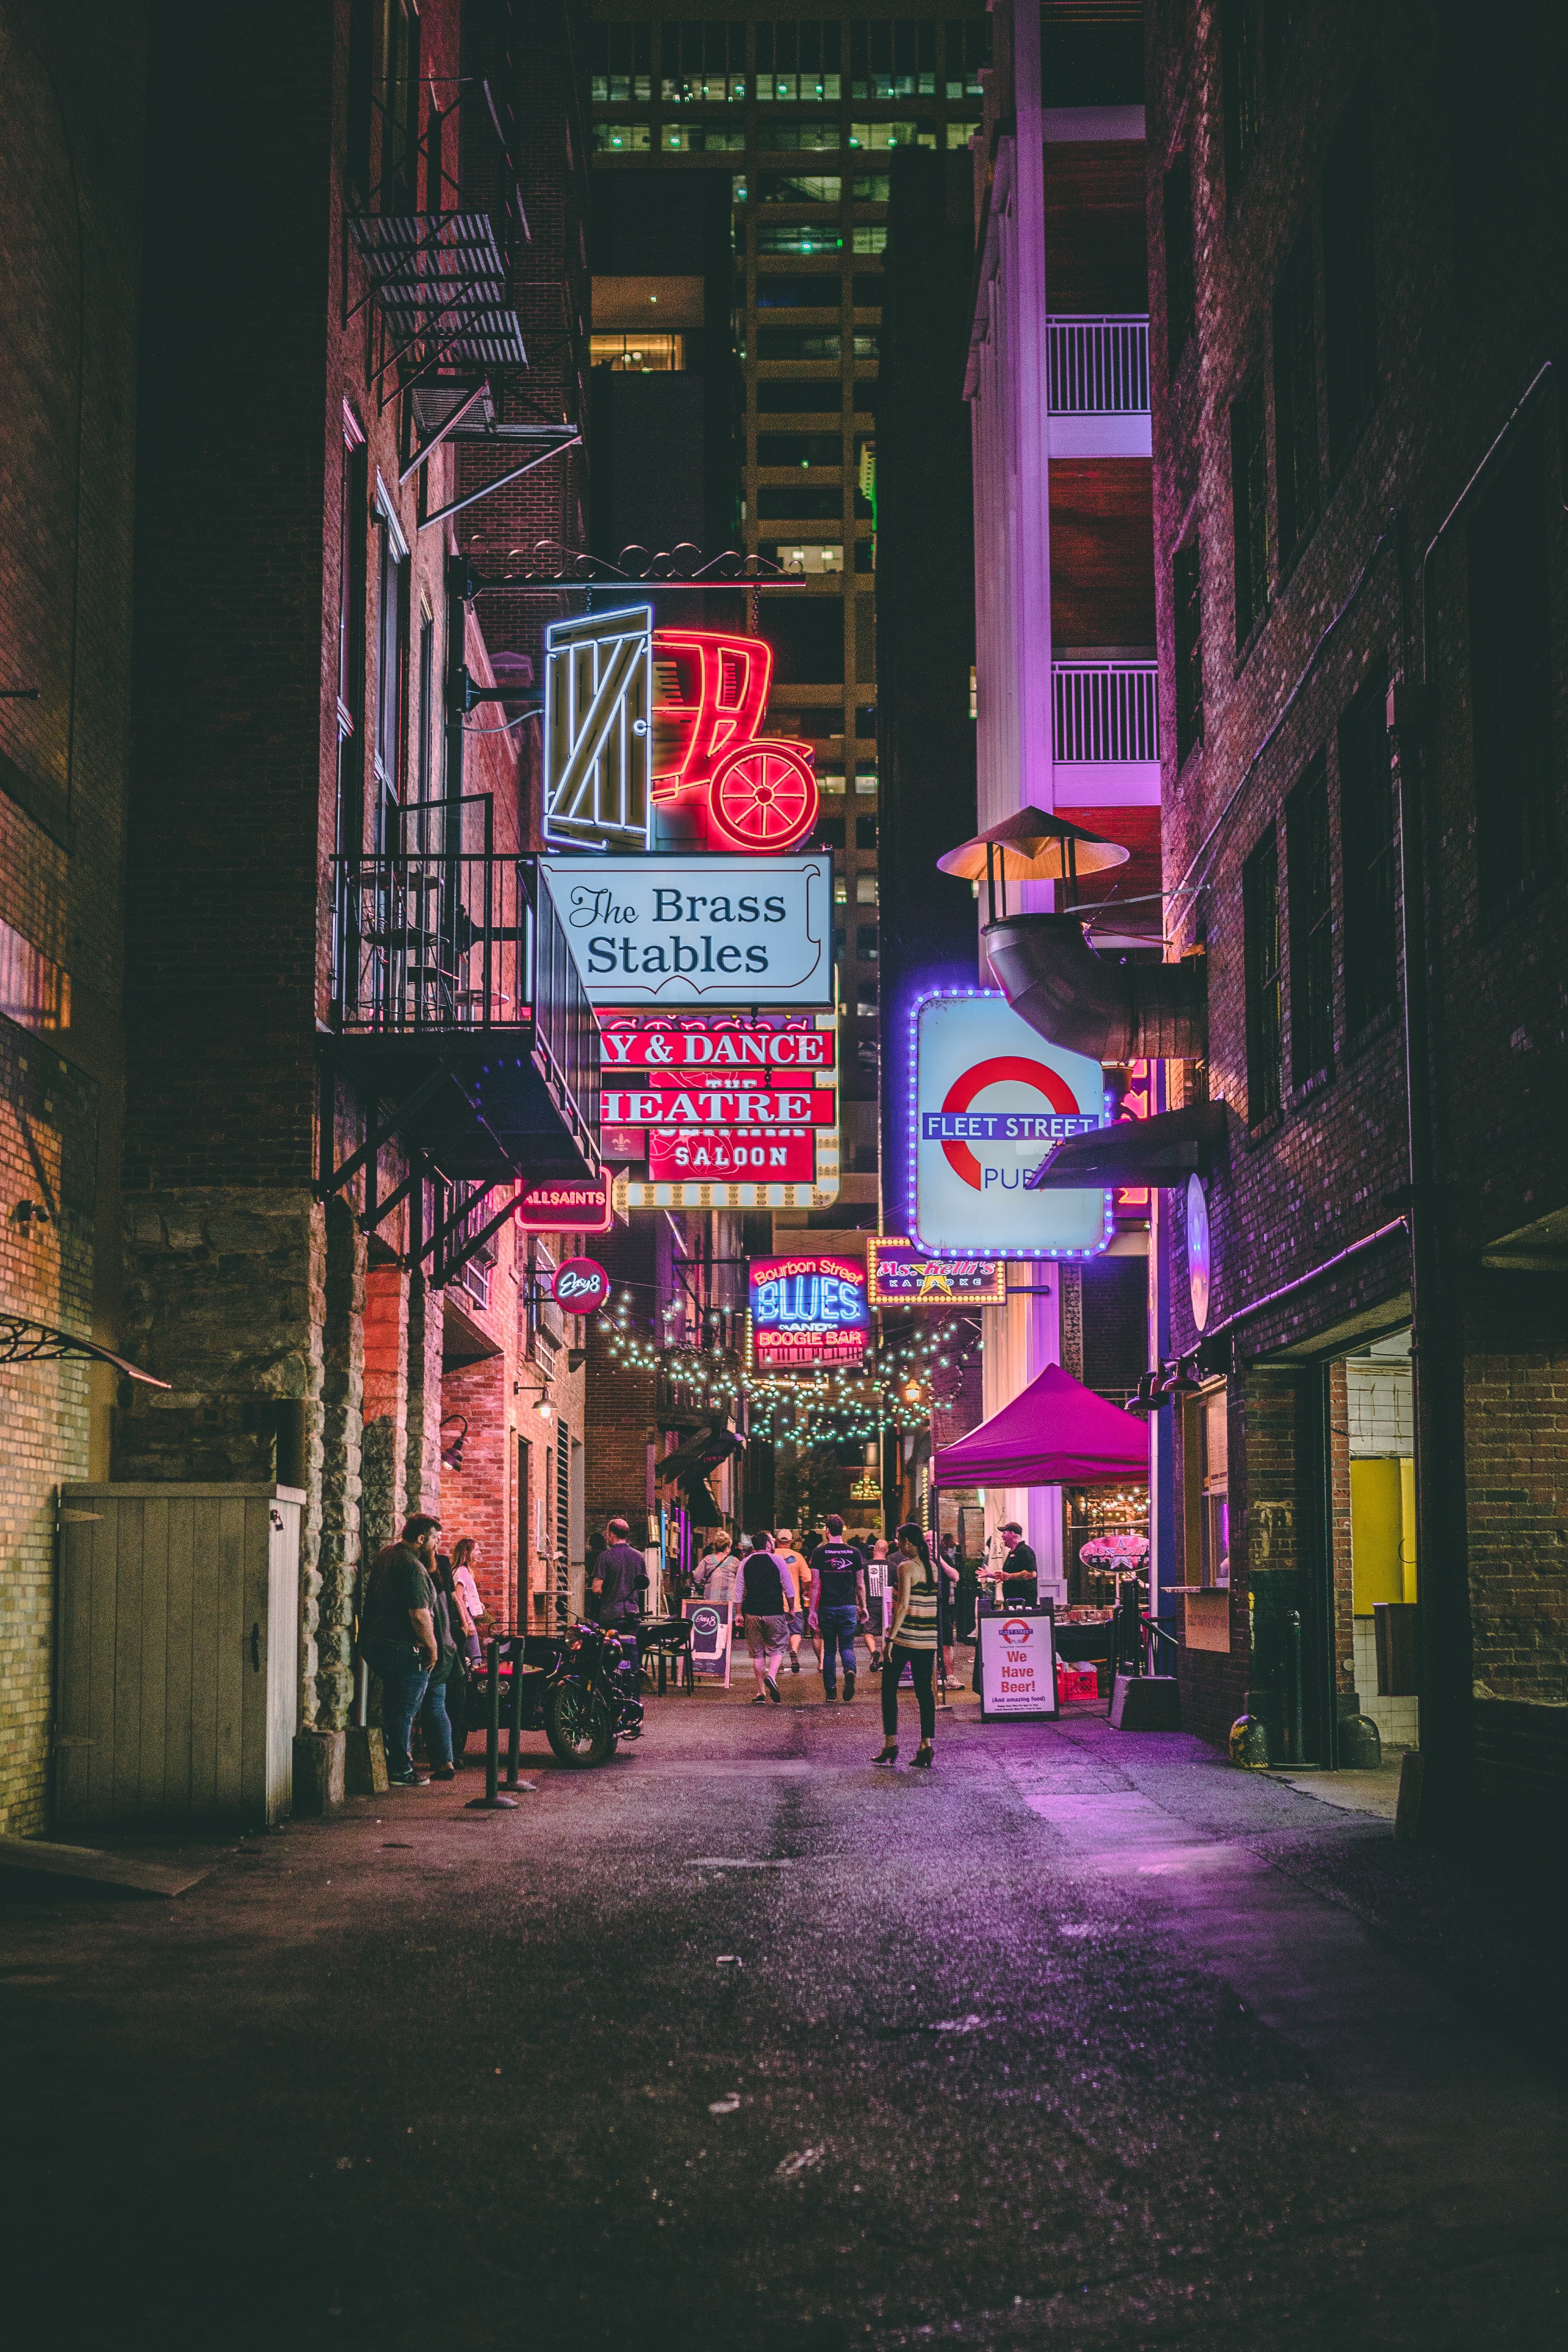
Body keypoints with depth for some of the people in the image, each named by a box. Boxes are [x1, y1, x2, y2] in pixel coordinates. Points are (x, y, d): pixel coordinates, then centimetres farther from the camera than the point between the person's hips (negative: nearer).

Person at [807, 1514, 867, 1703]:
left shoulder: (820, 1552, -3)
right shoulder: (854, 1553, 2)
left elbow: (815, 1584, -4)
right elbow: (861, 1584, 5)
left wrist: (812, 1610, 1)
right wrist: (863, 1607, 15)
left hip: (827, 1607, -1)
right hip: (849, 1607, 1)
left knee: (829, 1650, 10)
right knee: (847, 1646, 8)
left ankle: (830, 1692, 9)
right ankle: (850, 1670, -23)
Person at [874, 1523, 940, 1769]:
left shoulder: (906, 1567, -11)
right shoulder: (933, 1567, 8)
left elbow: (903, 1606, -17)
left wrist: (890, 1638, -15)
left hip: (905, 1636, -6)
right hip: (929, 1638, 6)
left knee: (889, 1689, 5)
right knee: (925, 1691, 7)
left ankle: (890, 1744, 3)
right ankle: (926, 1746, 2)